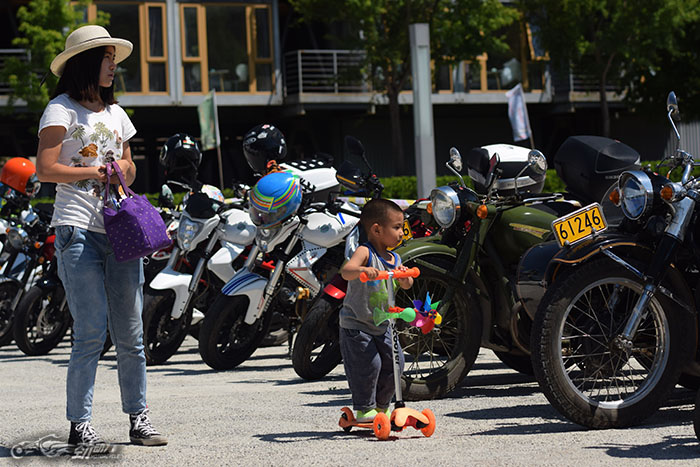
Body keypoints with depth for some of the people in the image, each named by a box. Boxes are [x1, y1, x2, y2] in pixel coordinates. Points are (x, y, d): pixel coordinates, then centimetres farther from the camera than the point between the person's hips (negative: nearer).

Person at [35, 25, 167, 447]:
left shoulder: (115, 112, 21)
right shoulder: (62, 109, 0)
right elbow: (45, 169, -10)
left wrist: (125, 168, 6)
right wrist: (97, 171, -8)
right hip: (79, 230, -6)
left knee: (130, 333, 5)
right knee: (91, 333, -9)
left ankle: (139, 419, 12)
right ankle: (80, 426, -3)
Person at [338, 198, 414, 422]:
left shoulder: (394, 259, 7)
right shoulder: (365, 253, -17)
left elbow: (406, 285, 5)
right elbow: (346, 271, -32)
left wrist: (405, 276, -18)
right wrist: (362, 270, -54)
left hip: (382, 325, 7)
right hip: (356, 325, -7)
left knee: (394, 362, 6)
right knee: (368, 364, -11)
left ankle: (382, 406, 24)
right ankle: (364, 410, 4)